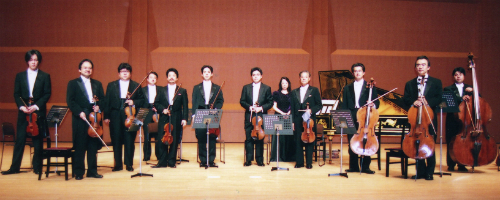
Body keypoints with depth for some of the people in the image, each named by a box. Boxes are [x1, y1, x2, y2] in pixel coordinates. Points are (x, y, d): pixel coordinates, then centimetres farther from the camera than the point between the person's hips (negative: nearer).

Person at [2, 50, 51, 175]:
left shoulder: (45, 76, 4)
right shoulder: (20, 76, 10)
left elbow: (47, 94, -2)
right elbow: (16, 94, 6)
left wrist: (36, 106, -14)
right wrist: (21, 106, -10)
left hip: (39, 112, -1)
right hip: (23, 112, 1)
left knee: (38, 141, 3)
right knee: (20, 140, 2)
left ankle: (37, 167, 12)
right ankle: (15, 167, 10)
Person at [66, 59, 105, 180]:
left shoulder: (97, 84, 16)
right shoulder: (73, 83, 4)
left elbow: (102, 99, 13)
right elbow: (70, 101, -3)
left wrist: (98, 106, -8)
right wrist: (79, 112, -15)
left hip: (94, 118, 4)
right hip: (80, 119, -3)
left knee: (93, 146, 6)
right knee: (80, 147, 0)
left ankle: (92, 171, 14)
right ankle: (78, 172, 9)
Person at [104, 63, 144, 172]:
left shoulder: (136, 86, 10)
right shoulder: (111, 85, 12)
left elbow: (142, 100, 9)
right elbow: (107, 101, 7)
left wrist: (133, 102, -11)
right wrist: (106, 116, -1)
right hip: (115, 117, 1)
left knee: (129, 141, 0)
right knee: (116, 141, 4)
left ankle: (129, 164, 11)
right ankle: (118, 164, 15)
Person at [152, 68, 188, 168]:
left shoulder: (182, 91, 9)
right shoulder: (162, 91, 12)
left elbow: (185, 106, 4)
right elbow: (156, 103, 9)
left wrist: (184, 118, -6)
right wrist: (163, 109, -9)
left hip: (176, 119, -1)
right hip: (164, 119, 1)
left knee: (174, 141, 2)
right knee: (161, 140, -1)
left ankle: (172, 161, 13)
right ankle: (162, 162, 9)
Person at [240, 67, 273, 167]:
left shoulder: (267, 88, 7)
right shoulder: (246, 87, 10)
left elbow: (270, 103, 3)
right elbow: (242, 101, 6)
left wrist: (261, 108, -12)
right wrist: (249, 107, -12)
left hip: (261, 116, -1)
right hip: (249, 116, 1)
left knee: (260, 139, 3)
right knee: (248, 138, 2)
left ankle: (259, 159, 12)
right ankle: (248, 159, 9)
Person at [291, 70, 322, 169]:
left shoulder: (314, 90, 6)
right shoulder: (294, 92, 13)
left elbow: (319, 105, 3)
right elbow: (292, 108, 10)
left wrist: (311, 110, -15)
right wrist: (293, 121, 3)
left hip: (309, 120, -2)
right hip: (298, 120, 2)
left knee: (309, 141, 2)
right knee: (298, 141, 3)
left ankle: (309, 163, 11)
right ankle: (299, 162, 13)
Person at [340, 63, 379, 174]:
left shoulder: (370, 87, 9)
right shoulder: (347, 88, 15)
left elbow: (376, 102, 5)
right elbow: (344, 106, 12)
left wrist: (373, 105, -18)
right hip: (351, 119, 2)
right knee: (352, 143, 4)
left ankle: (365, 166, 8)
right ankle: (353, 166, 14)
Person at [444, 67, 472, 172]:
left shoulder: (469, 88, 16)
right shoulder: (449, 89, 7)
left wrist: (472, 91, -9)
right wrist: (461, 99, -23)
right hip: (453, 120, -2)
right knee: (451, 142, 0)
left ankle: (461, 164, 12)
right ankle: (451, 164, 9)